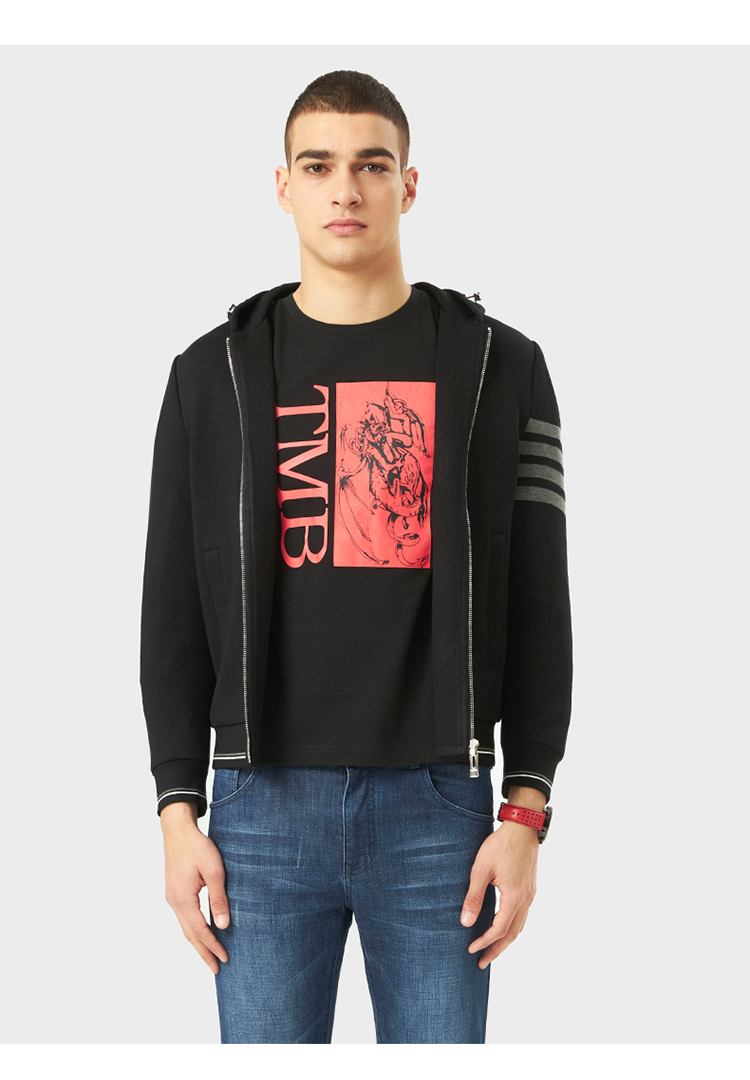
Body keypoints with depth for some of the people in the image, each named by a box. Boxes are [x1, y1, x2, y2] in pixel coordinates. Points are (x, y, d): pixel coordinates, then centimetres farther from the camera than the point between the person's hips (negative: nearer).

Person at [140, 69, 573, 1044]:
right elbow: (175, 608, 8)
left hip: (437, 807, 0)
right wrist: (177, 809, 1)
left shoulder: (499, 367, 4)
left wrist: (526, 812, -3)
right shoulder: (214, 374, 7)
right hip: (264, 807, 1)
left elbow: (537, 604, 3)